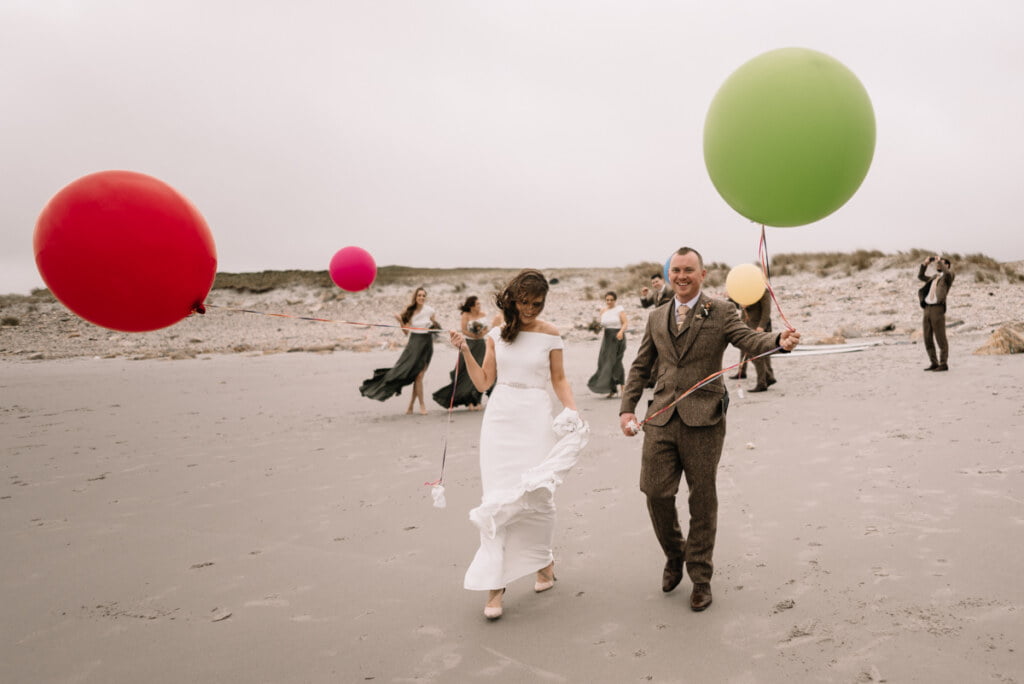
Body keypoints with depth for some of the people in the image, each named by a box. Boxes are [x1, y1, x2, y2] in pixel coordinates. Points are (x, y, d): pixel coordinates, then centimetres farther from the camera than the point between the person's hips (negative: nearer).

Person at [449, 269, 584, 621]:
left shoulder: (549, 334, 0)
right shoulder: (497, 334, 6)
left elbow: (559, 379, 7)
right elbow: (483, 382, 8)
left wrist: (572, 410, -7)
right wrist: (465, 351, -3)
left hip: (535, 419, -1)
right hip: (500, 418, 2)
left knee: (537, 494, -1)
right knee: (498, 497, -2)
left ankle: (543, 559, 29)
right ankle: (495, 584, 2)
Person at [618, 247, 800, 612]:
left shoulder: (720, 312, 2)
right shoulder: (657, 317, 14)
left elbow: (749, 340, -13)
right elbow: (640, 367, 17)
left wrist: (779, 340, -35)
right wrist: (627, 408, 6)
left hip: (703, 419, -3)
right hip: (661, 418, 3)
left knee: (702, 499, 5)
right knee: (656, 492, 0)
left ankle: (700, 577, 21)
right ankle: (674, 555, 29)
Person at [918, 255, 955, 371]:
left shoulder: (948, 277, 3)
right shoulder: (934, 277, 24)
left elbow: (948, 273, -20)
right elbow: (920, 276, 28)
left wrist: (940, 261, -9)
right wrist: (925, 264, 15)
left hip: (938, 309, -7)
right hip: (927, 309, 7)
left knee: (941, 338, -5)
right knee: (927, 338, 6)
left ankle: (944, 364, -1)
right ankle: (934, 363, 12)